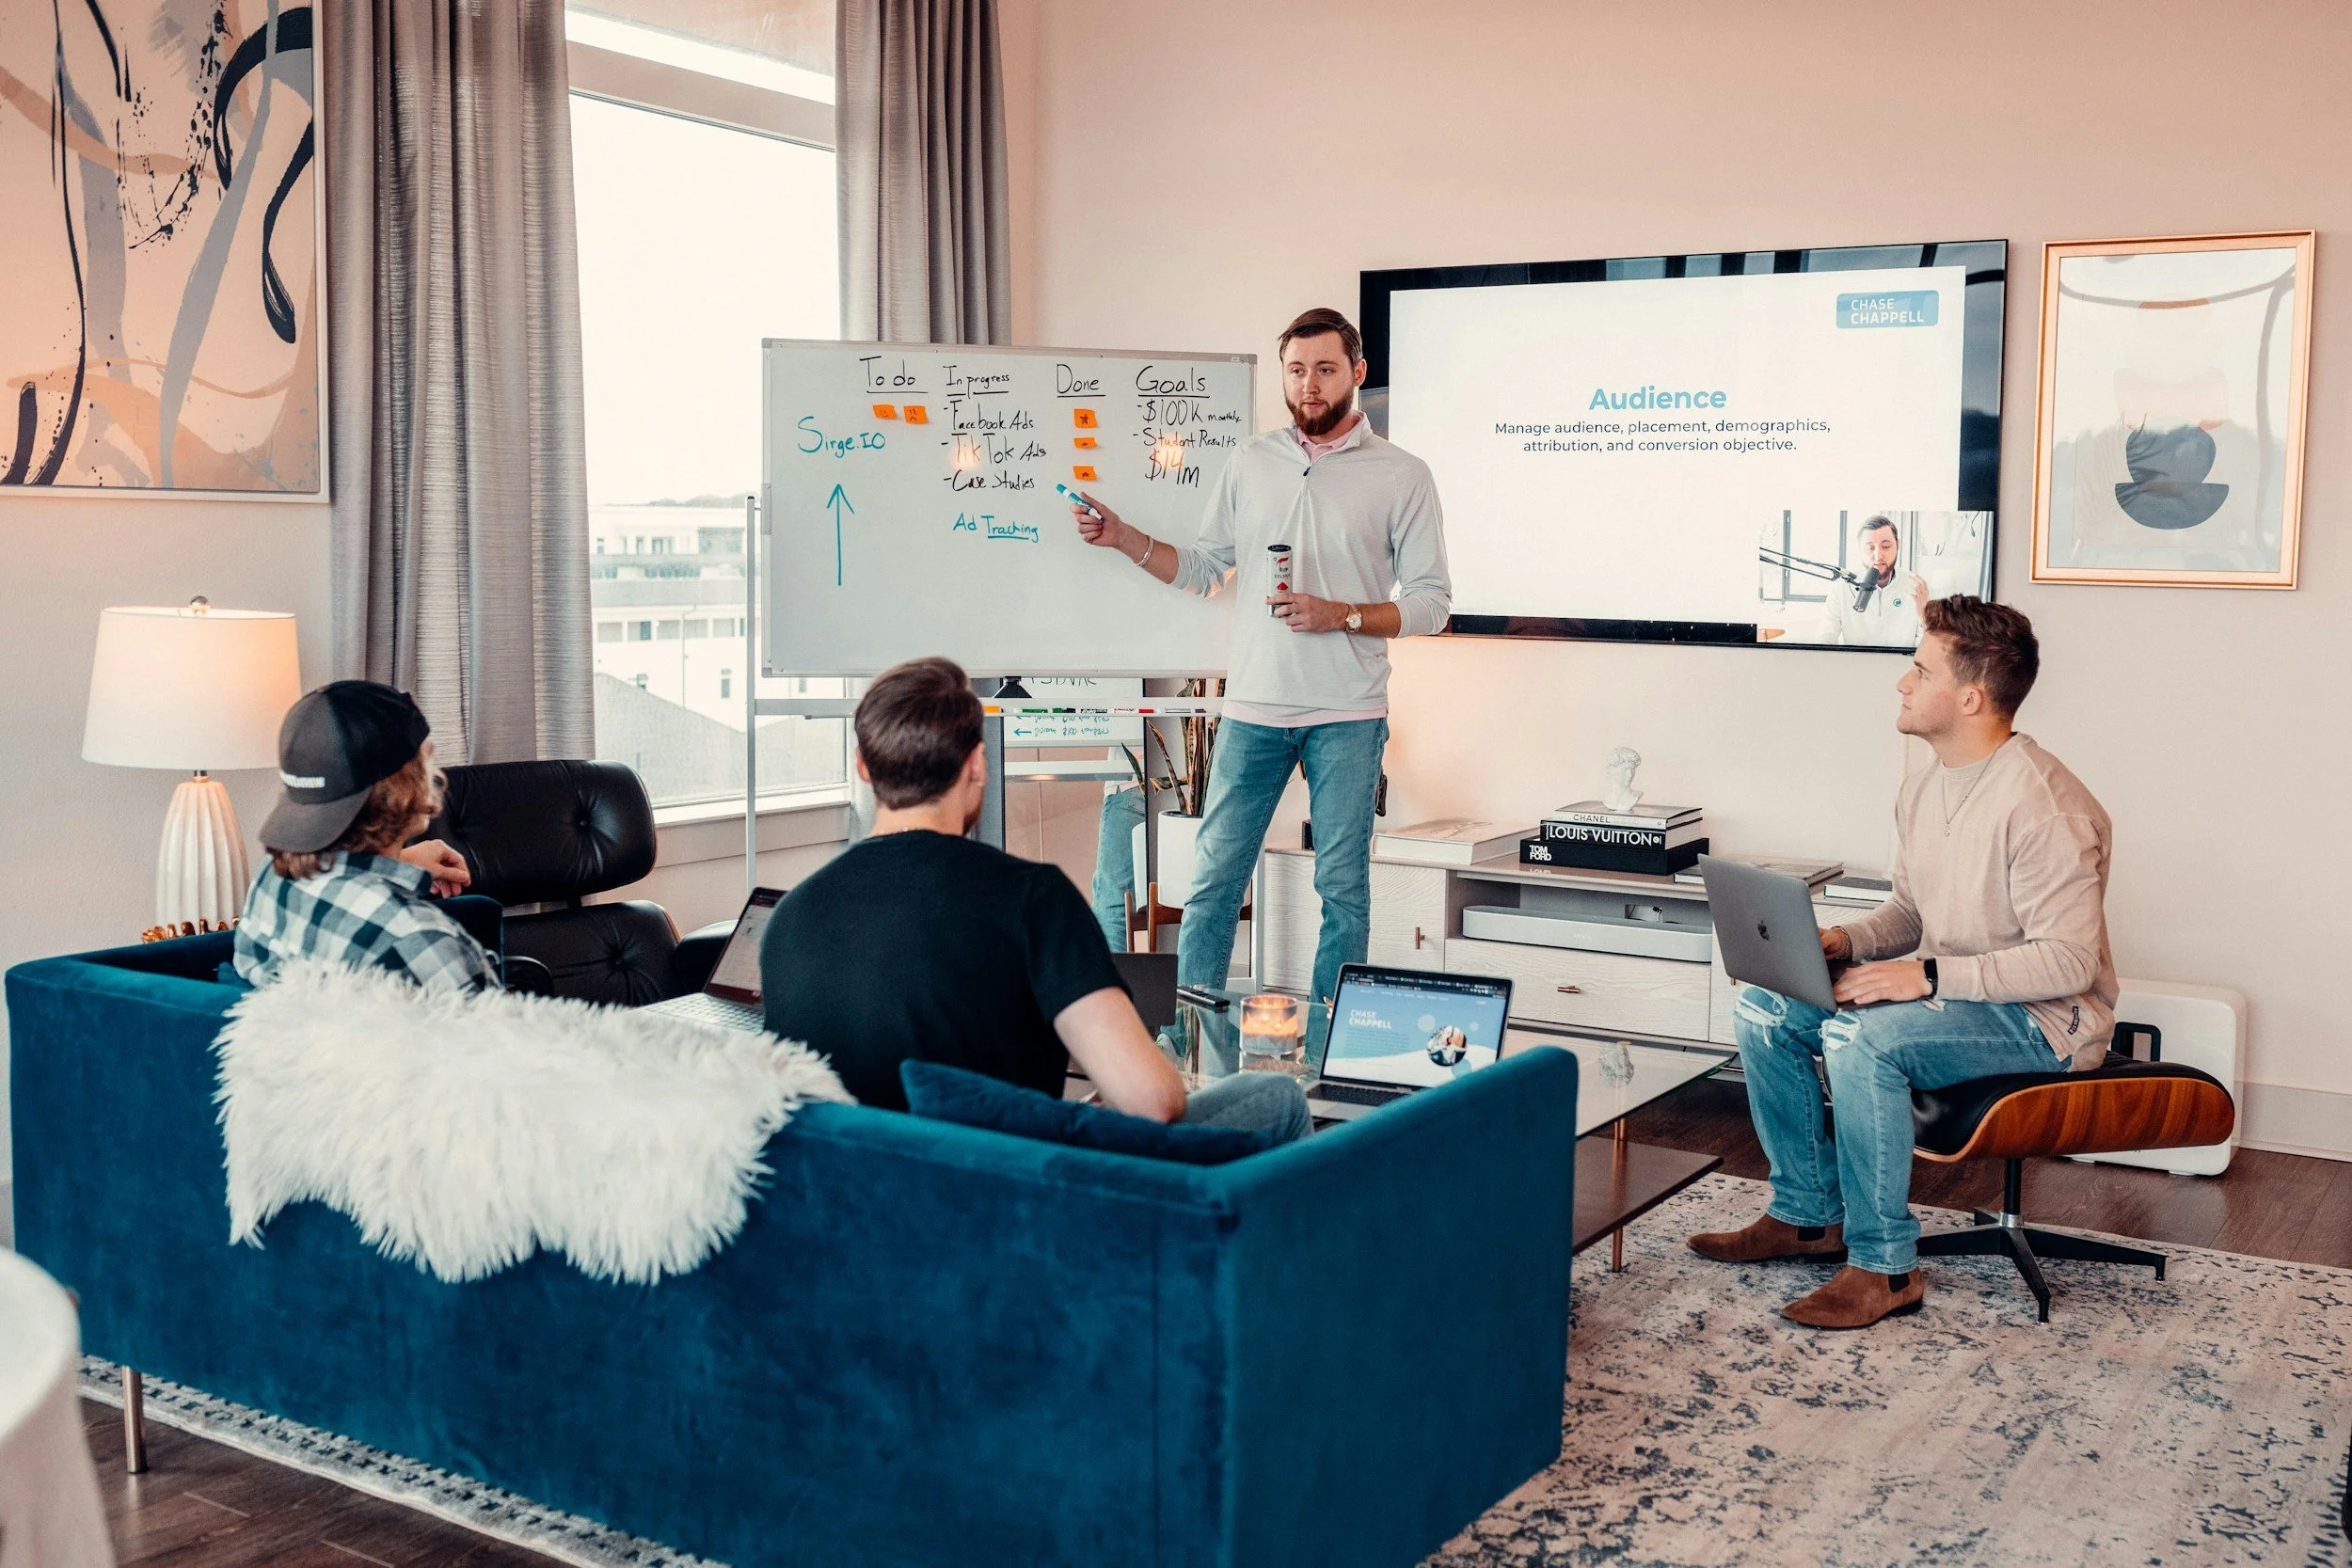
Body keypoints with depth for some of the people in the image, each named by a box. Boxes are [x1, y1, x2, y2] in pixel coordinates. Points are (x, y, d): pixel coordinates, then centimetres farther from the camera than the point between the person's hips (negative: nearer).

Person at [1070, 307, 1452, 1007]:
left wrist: (1342, 615, -15)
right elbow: (1203, 567, 13)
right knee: (1215, 876, 3)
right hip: (1253, 705, 2)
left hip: (1348, 714, -2)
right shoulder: (1251, 459, 10)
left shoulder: (1401, 475, 0)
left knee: (1343, 885, 3)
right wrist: (1124, 538, -1)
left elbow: (1431, 601, -1)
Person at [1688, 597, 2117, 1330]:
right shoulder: (1922, 789, 6)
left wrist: (1929, 975, -29)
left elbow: (2069, 961, -26)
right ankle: (1809, 1214, 10)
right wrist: (1844, 941, -3)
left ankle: (1885, 1267, -21)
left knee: (1860, 1035, -33)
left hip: (2042, 1020, -9)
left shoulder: (2042, 806, -23)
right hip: (1949, 992, 9)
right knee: (1764, 1008, -2)